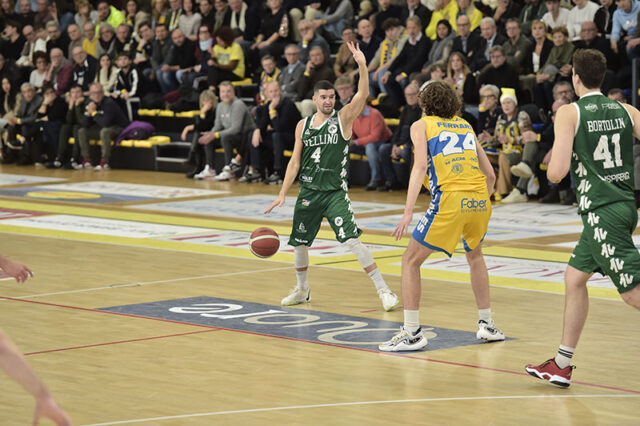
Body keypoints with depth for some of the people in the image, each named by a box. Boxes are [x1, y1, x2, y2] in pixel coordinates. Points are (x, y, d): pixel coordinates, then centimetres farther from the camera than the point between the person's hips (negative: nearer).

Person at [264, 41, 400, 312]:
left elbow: (363, 95, -20)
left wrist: (362, 66, -33)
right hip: (308, 192, 4)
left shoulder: (343, 119, -4)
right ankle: (302, 290, 37)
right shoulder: (303, 125, 6)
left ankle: (383, 290, -13)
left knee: (352, 241, -17)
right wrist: (282, 194, 3)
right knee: (299, 243, 13)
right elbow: (295, 161, 9)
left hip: (335, 193, -4)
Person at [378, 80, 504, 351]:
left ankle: (412, 333, 1)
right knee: (475, 255, 31)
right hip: (480, 200, 5)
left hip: (450, 199, -5)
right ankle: (486, 325, 31)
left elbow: (420, 165, -6)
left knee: (411, 260, 7)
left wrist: (409, 211, -12)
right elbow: (490, 174, 24)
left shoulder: (421, 126, 12)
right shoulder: (465, 125, 26)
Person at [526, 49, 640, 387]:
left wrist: (551, 164, 7)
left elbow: (556, 172, -14)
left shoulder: (569, 113, -7)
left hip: (601, 211, -7)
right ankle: (562, 365, 26)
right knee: (575, 278, 19)